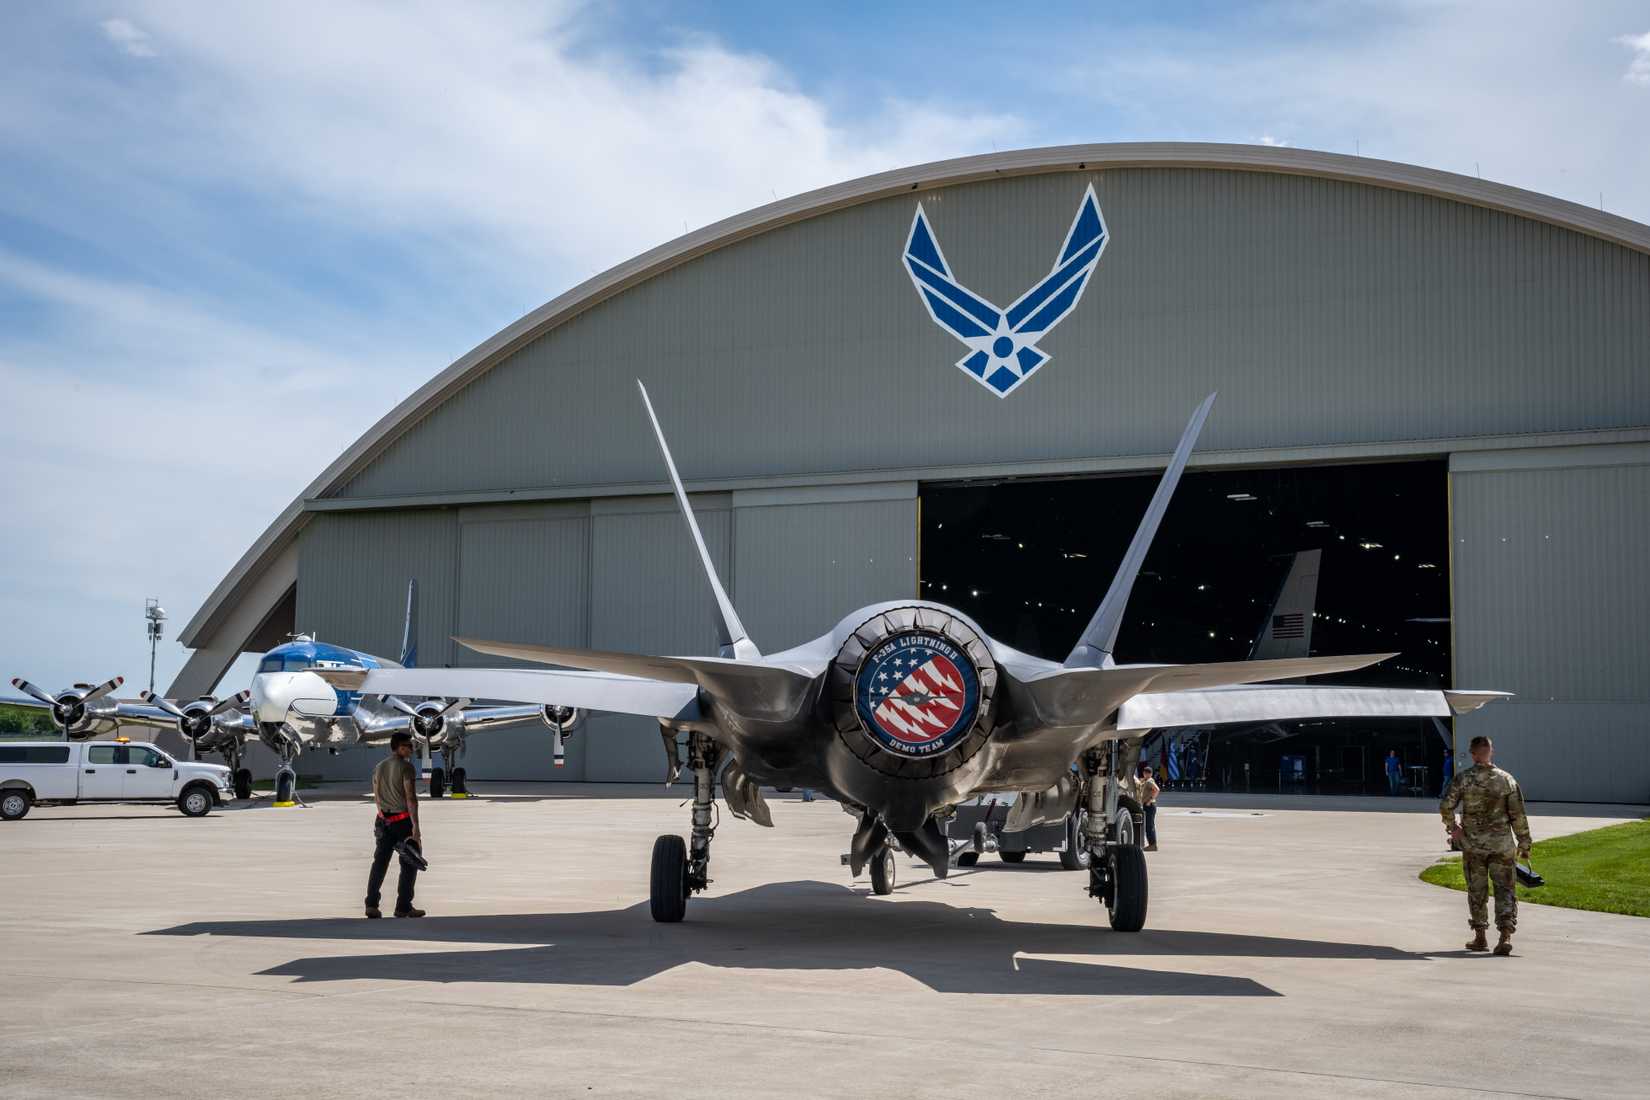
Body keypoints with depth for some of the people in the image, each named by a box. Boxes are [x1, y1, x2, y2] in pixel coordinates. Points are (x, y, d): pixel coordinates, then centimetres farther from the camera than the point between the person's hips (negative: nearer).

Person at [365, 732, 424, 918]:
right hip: (404, 820, -6)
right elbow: (411, 798, -17)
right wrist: (415, 826, -18)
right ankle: (403, 907, 2)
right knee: (409, 864, 2)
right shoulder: (406, 767, -12)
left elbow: (376, 797, 17)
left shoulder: (379, 767, 11)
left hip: (384, 821, 6)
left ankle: (371, 905, 1)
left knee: (380, 862, 7)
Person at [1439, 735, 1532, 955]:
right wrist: (1524, 844, 6)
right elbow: (1518, 815, -2)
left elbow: (1446, 806, -11)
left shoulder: (1462, 778, -6)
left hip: (1473, 844, 0)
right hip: (1502, 844, 0)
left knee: (1477, 891, 11)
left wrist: (1452, 826, 7)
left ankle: (1480, 937, 19)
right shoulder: (1507, 780, -2)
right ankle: (1506, 936, -10)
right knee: (1505, 890, 3)